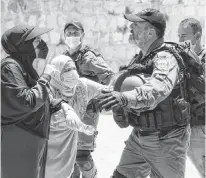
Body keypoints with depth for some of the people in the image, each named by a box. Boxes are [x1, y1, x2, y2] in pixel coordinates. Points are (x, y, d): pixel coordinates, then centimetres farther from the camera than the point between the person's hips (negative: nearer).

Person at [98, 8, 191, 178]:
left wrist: (125, 98, -57)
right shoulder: (138, 59, 7)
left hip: (166, 140, -8)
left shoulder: (165, 59, -20)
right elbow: (123, 87, 16)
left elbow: (157, 89, -41)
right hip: (139, 136, 8)